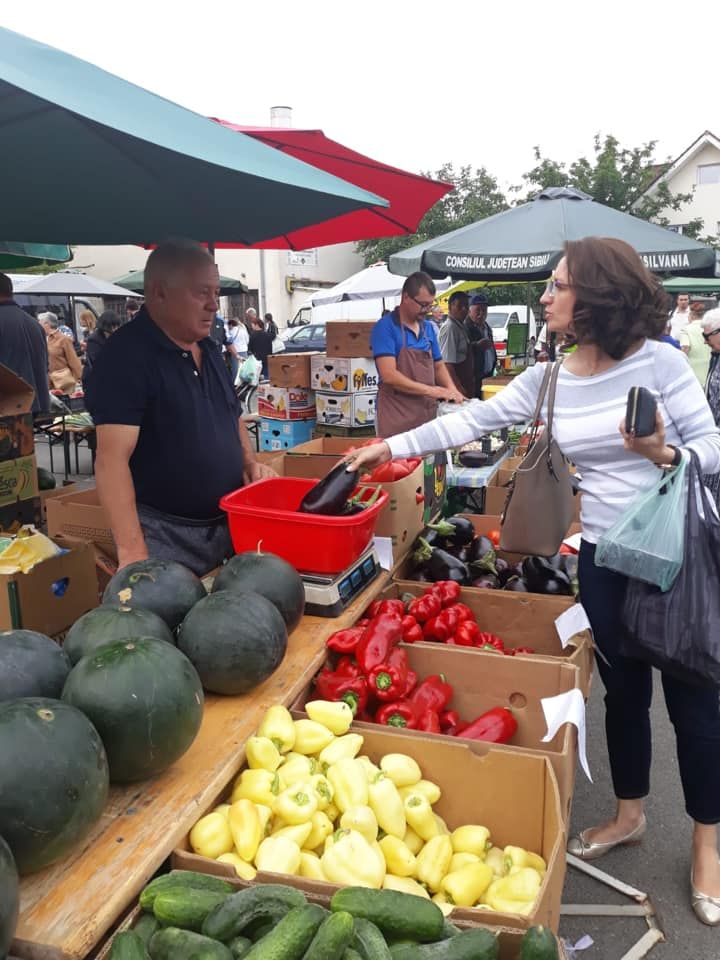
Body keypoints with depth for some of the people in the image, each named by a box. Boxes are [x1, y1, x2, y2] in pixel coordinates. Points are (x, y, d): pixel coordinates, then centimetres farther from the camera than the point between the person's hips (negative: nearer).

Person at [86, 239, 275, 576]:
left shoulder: (208, 348, 9)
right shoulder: (126, 355, -17)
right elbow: (113, 458, -24)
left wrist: (249, 462, 3)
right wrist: (132, 551, -29)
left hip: (229, 524, 8)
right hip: (165, 535, -8)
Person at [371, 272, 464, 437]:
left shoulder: (428, 328, 11)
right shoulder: (385, 327, -9)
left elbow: (438, 366, 20)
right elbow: (389, 375, -19)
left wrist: (451, 390, -1)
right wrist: (431, 390, -21)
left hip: (427, 414, 6)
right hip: (396, 418, -6)